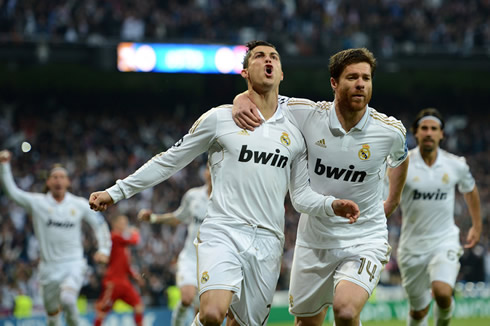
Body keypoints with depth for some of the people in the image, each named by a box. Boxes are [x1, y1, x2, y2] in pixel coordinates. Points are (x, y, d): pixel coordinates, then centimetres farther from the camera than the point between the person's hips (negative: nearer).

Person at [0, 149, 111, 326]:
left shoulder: (80, 204, 3)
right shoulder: (37, 203, 0)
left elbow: (100, 224, 13)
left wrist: (103, 250, 1)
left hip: (74, 265, -1)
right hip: (49, 267, 1)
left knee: (67, 299, -28)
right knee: (52, 312, 7)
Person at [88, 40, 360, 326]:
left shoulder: (294, 133, 13)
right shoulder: (220, 118, 4)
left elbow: (301, 194, 19)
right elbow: (169, 162, 11)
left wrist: (331, 205, -3)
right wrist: (116, 193, 9)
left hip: (267, 241, 4)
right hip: (222, 233, -3)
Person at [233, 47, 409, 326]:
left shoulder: (391, 130, -9)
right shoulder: (308, 114, -11)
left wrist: (393, 200, 23)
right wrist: (242, 101, -20)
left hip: (365, 240, -2)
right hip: (315, 240, 2)